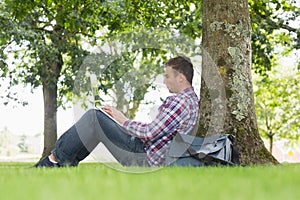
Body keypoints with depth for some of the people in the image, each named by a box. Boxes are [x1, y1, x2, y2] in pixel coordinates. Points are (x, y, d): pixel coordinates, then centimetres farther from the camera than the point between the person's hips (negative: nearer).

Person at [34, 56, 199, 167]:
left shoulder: (180, 102, -19)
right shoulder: (191, 99, 15)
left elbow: (151, 133, -23)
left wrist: (124, 121, -7)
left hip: (143, 159, -11)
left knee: (93, 118, -11)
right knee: (95, 117, 11)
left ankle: (56, 159, 1)